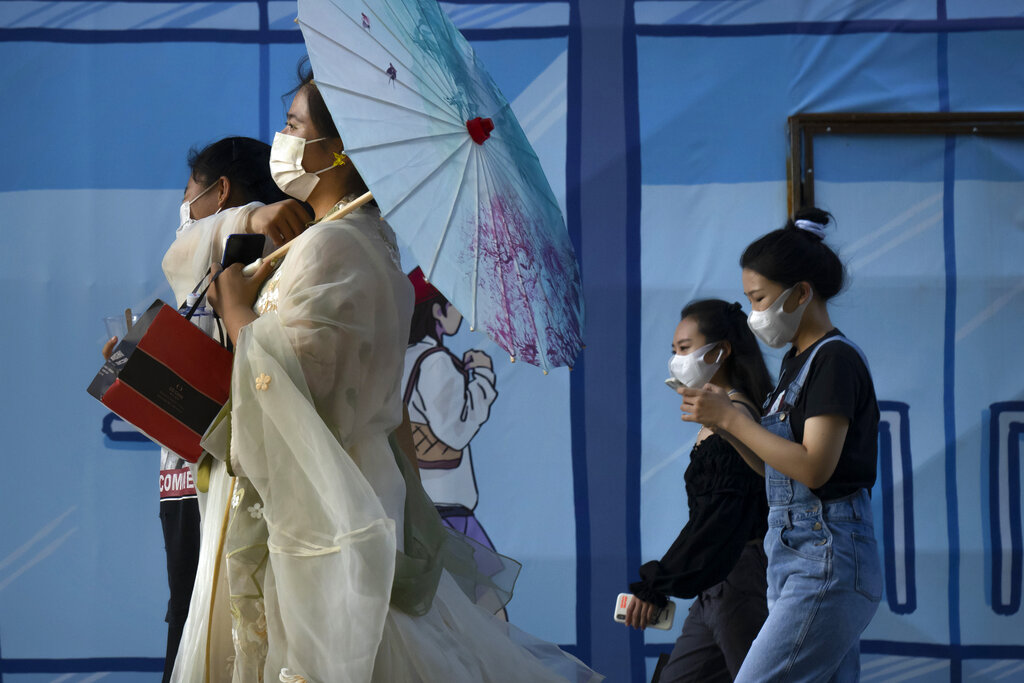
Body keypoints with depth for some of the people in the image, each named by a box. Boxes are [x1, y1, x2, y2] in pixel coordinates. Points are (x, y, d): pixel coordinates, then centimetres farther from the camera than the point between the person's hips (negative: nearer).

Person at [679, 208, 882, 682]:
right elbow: (776, 467, 21)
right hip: (797, 559, 10)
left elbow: (813, 467, -20)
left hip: (826, 565, -10)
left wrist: (732, 417, -15)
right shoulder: (798, 360, 18)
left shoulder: (836, 360, -12)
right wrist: (722, 425, 6)